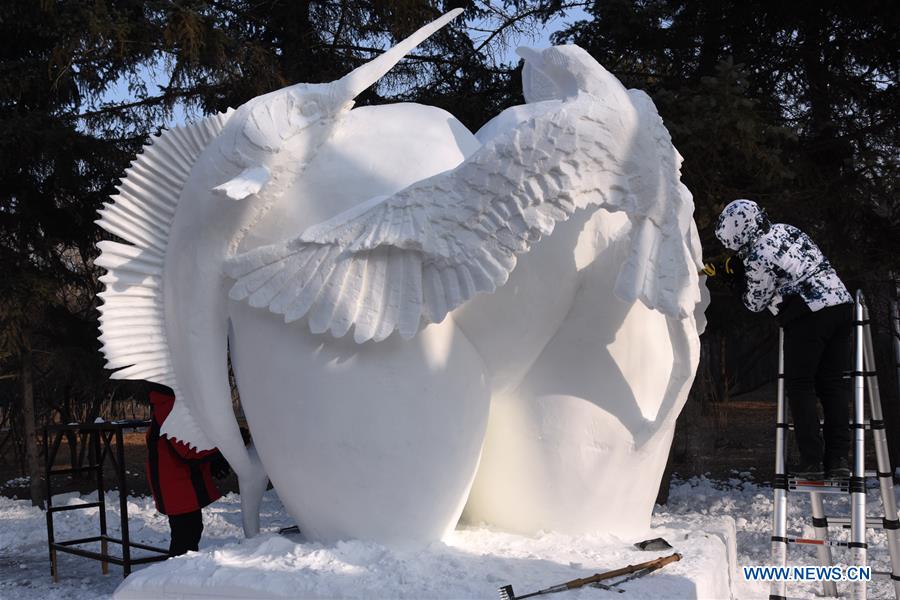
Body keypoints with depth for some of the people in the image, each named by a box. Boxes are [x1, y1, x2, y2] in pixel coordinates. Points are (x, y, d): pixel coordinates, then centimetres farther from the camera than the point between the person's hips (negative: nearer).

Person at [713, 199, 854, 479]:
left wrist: (738, 276, 12)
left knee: (799, 385, 3)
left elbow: (755, 303, 0)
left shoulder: (757, 258, -11)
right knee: (834, 384, 9)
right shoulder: (785, 229, 14)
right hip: (842, 302, 8)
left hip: (809, 316, -8)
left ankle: (812, 460, -2)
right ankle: (838, 459, 7)